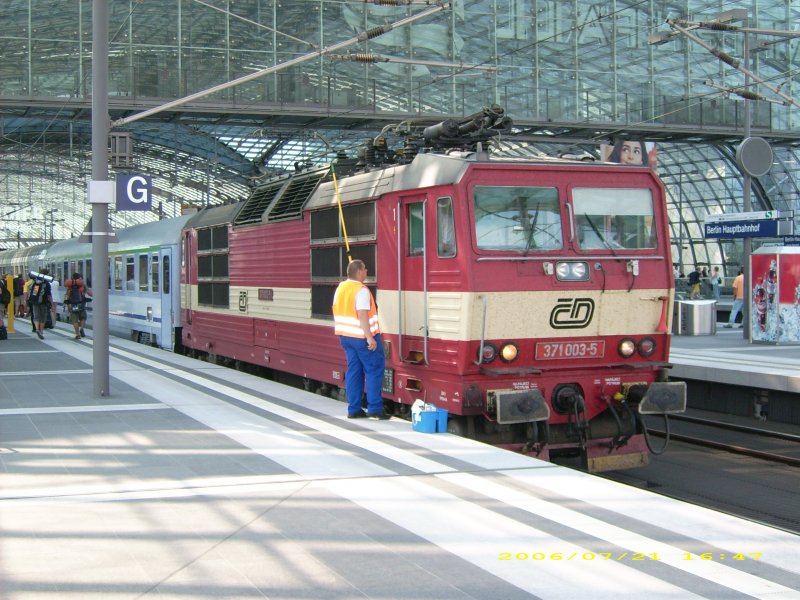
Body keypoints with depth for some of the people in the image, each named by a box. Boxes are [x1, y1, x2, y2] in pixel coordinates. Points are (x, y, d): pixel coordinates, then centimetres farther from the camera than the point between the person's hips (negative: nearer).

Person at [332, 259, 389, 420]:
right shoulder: (361, 290, -17)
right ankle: (375, 408, -1)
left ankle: (354, 409, 12)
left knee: (353, 371, 12)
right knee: (374, 370, 1)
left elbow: (336, 311, 15)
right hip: (362, 337, -8)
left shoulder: (340, 288, 9)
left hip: (345, 336, 8)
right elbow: (362, 316, -24)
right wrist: (370, 338, -25)